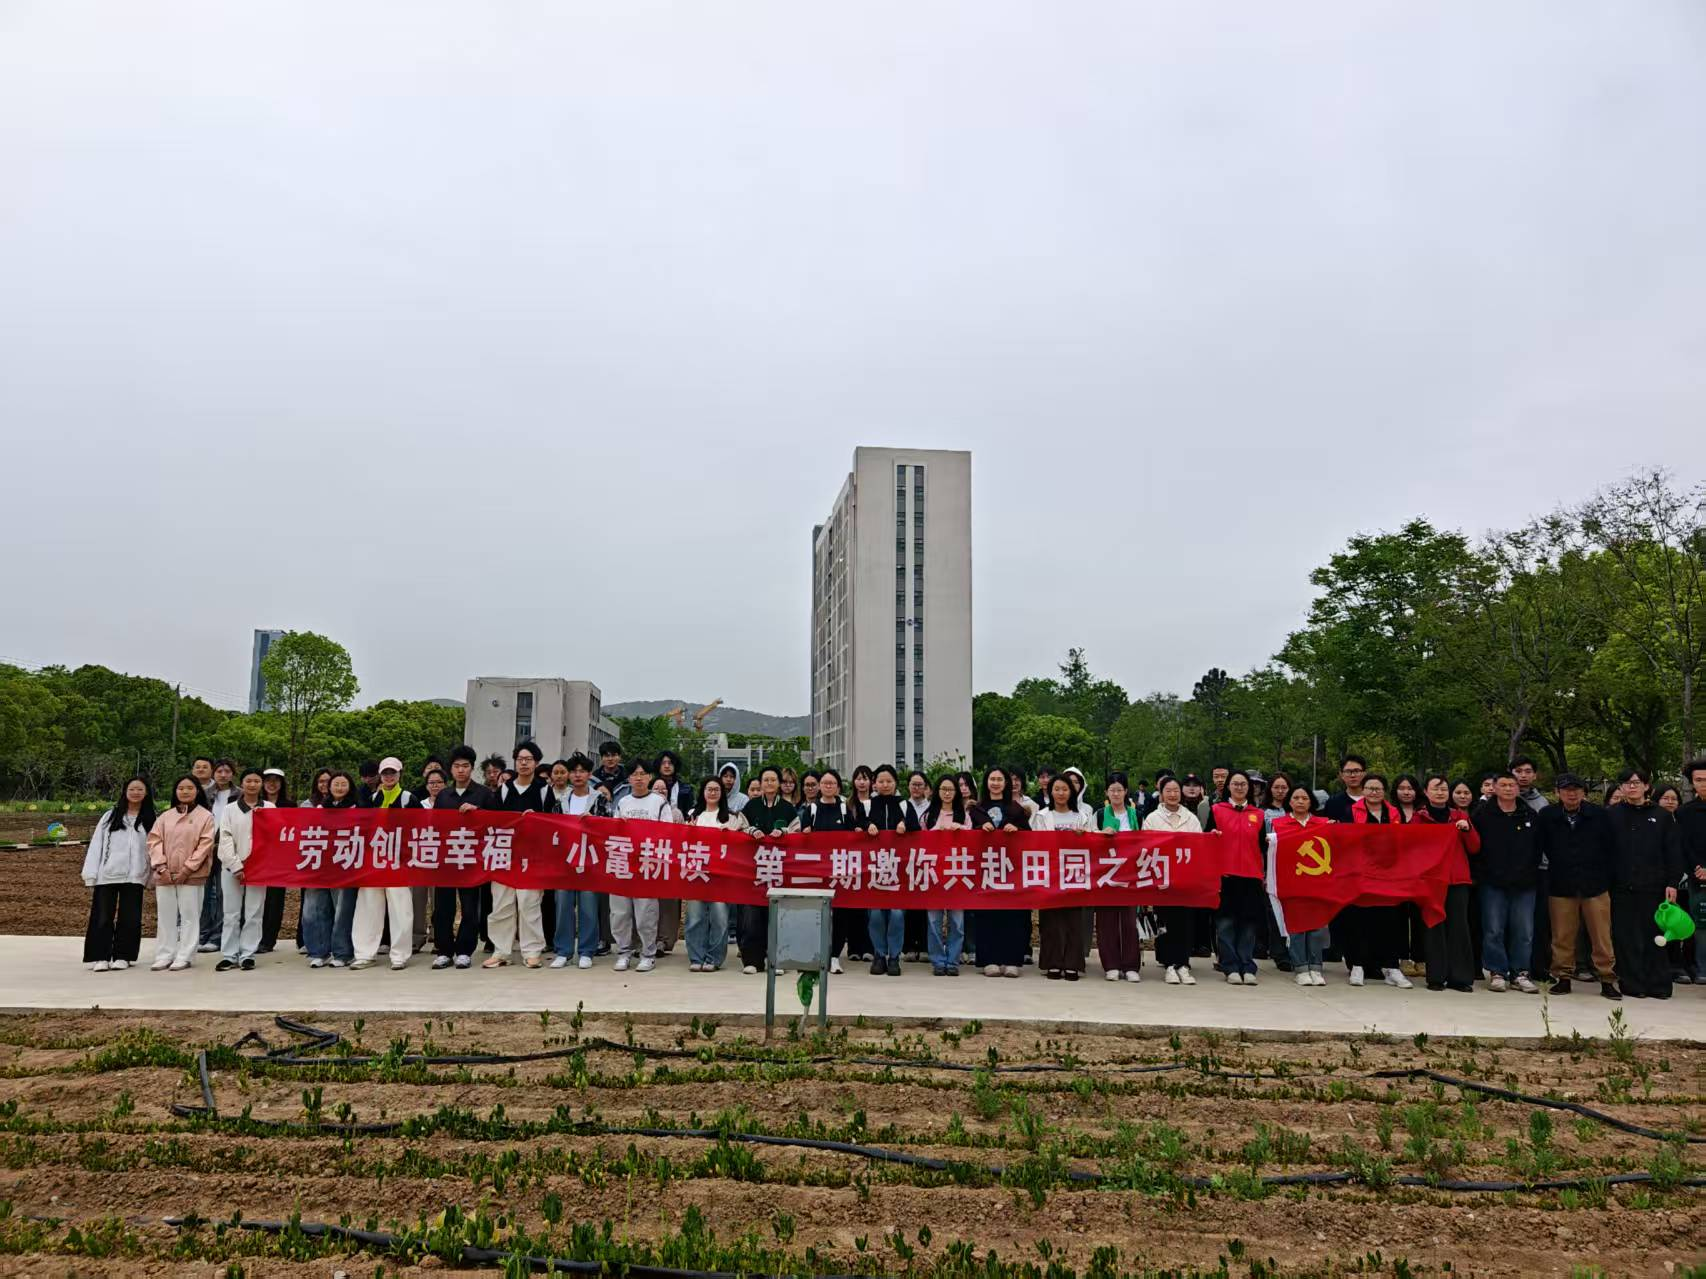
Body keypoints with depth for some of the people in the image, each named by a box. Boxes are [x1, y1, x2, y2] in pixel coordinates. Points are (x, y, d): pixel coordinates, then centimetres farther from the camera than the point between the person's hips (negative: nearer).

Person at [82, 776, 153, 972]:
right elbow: (96, 844, 4)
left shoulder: (150, 821, 7)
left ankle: (122, 956, 12)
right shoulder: (110, 816, 8)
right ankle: (100, 957, 7)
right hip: (107, 874, 0)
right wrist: (90, 874, -4)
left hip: (134, 877, 0)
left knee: (129, 918, 3)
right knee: (102, 917, 1)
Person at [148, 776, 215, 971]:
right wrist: (161, 867, -8)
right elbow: (154, 840, 5)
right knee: (165, 916, 8)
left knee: (189, 915, -2)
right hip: (164, 874, 4)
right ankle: (164, 955, 15)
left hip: (191, 875, -4)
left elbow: (205, 845, -6)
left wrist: (187, 869, -12)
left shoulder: (205, 816, 0)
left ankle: (184, 956, 4)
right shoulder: (165, 816, 12)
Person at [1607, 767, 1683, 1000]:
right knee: (1626, 938, 2)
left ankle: (1659, 985, 11)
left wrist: (1672, 883, -3)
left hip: (1654, 887, 0)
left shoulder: (1662, 816, 7)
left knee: (1654, 937, 3)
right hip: (1622, 888, 0)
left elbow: (1674, 852, 5)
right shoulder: (1612, 816, 7)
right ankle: (1633, 984, 9)